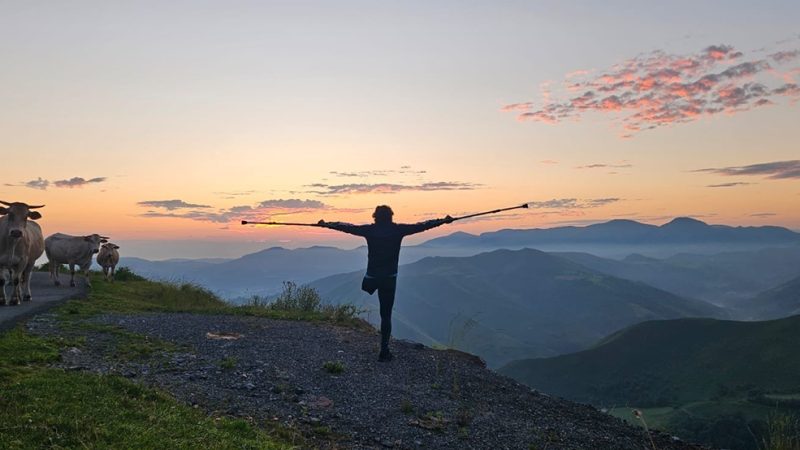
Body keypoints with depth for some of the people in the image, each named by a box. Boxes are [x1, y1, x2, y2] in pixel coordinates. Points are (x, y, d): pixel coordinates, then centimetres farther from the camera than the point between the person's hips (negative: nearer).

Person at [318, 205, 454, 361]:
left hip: (371, 279, 0)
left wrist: (326, 224, 20)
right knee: (386, 315, 4)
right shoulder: (398, 230, -4)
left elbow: (346, 227, 7)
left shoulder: (369, 230, -3)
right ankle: (384, 351, 4)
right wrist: (444, 221, 12)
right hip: (390, 278, 0)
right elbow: (422, 226, 3)